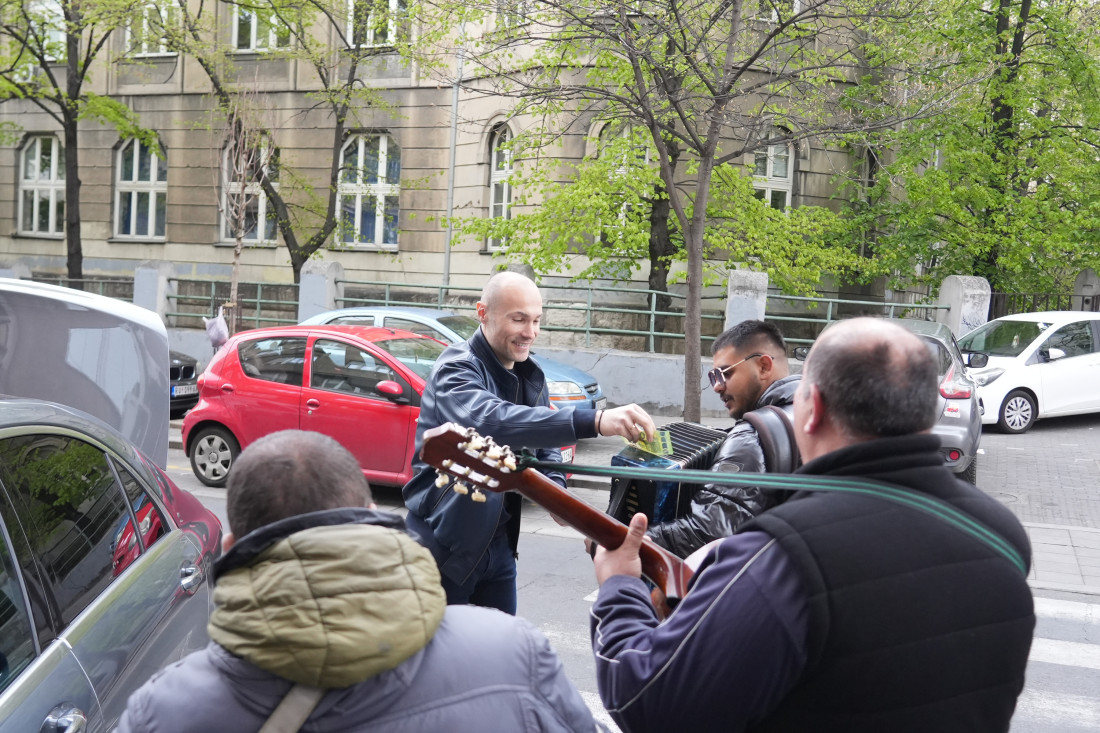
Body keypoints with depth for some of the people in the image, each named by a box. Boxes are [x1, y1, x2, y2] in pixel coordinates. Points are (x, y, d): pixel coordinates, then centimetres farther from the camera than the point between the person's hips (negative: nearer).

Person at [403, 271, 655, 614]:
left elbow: (544, 445, 16)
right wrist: (594, 421, -51)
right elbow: (490, 420, -41)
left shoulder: (531, 376, 5)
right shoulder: (456, 368, -19)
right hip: (447, 543, -7)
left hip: (499, 541, 7)